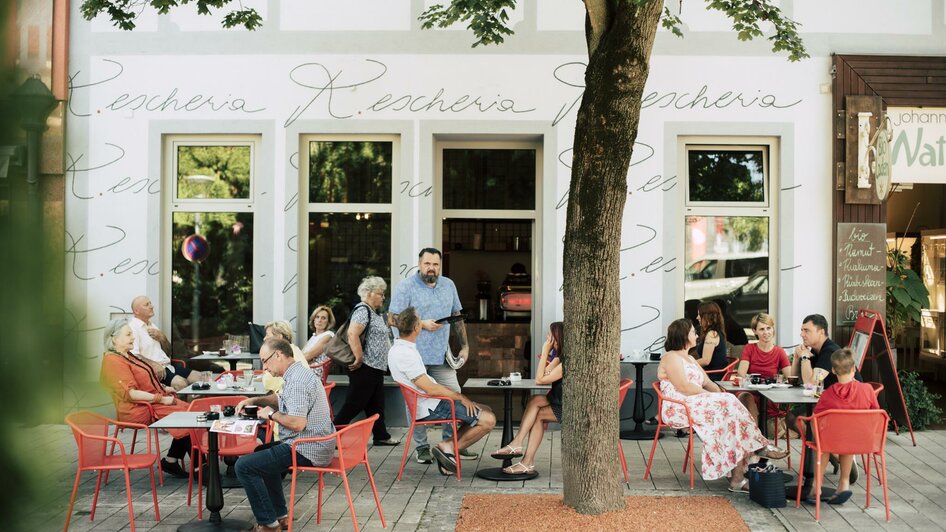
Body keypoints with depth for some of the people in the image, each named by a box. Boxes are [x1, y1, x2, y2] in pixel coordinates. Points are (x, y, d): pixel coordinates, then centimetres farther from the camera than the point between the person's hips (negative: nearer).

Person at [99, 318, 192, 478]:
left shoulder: (127, 356, 19)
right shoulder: (113, 361, -13)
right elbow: (130, 393, -22)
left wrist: (163, 388, 14)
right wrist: (161, 399, -20)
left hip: (153, 403, 10)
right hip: (139, 411, -10)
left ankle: (171, 461, -5)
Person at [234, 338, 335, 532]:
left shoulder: (297, 381, -22)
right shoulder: (298, 373, 13)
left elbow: (298, 423, -31)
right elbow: (281, 398, 32)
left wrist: (272, 414, -15)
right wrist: (254, 400, 17)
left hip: (306, 450, -11)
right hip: (315, 445, 11)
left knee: (244, 466, -11)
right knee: (262, 453, 32)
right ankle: (280, 515, 28)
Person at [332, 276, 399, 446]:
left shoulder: (374, 313, 17)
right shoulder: (362, 310, -15)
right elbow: (352, 334, -27)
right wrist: (359, 359, -24)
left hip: (376, 368, 10)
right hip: (365, 369, -10)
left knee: (376, 405, 15)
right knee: (353, 405, -4)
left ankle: (381, 436, 23)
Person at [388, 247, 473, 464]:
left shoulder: (448, 285, 12)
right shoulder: (406, 287, -5)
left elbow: (457, 317, 18)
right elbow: (392, 318, -9)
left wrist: (464, 346, 12)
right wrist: (422, 324, -15)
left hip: (442, 356, 5)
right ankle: (421, 447, 14)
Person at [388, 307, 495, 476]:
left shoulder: (399, 348, 10)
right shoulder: (405, 354, -22)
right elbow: (430, 389, -24)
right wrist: (460, 397, -12)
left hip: (430, 403, 10)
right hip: (431, 409, -10)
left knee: (485, 410, 13)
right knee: (488, 420, -12)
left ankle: (448, 444, 5)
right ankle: (449, 448, -2)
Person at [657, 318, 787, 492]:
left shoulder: (689, 359, 26)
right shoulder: (671, 358, -4)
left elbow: (707, 382, 18)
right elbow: (683, 387, -16)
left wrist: (720, 393, -3)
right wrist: (712, 396, -15)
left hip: (696, 404, 8)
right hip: (679, 409, -8)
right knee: (728, 405, -25)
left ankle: (738, 477, -25)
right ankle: (759, 448, -14)